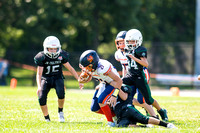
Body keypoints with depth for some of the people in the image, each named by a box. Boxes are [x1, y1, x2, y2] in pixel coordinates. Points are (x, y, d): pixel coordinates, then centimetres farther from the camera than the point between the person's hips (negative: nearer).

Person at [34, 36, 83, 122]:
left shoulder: (61, 55, -10)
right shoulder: (42, 57, -16)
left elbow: (70, 68, 1)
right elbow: (39, 73, -19)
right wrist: (39, 86, -34)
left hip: (57, 78, 1)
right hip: (45, 79, -1)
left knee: (61, 92, -31)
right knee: (41, 98, -21)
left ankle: (60, 112, -5)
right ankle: (47, 119, 1)